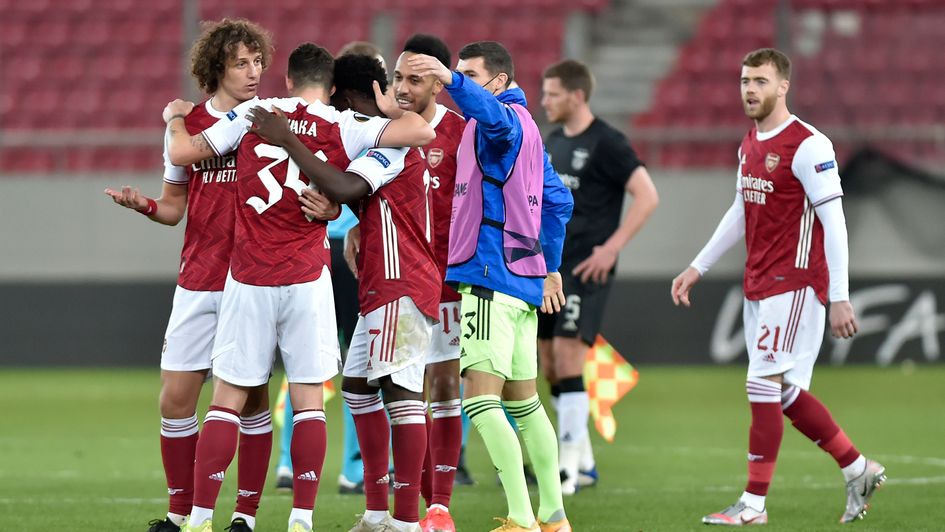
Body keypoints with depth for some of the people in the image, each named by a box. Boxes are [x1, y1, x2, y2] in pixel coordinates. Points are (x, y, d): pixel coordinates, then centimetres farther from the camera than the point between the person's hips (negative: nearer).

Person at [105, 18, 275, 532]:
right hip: (198, 284, 2)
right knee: (176, 397, 0)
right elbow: (174, 207, 13)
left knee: (251, 399, -1)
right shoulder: (188, 125, 6)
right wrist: (144, 204, -9)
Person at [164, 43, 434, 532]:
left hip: (247, 281, 1)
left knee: (227, 400, 5)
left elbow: (181, 153, 3)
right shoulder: (344, 128, -1)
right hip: (307, 281, -1)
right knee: (309, 401, 6)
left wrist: (174, 118, 24)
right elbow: (421, 131, -8)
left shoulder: (253, 114, 2)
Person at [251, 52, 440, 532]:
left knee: (400, 391, -13)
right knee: (357, 386, 14)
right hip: (381, 288, 11)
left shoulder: (391, 140, -15)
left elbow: (344, 190, -29)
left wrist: (287, 141, -27)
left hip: (400, 286, -11)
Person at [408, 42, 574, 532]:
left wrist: (452, 80, -50)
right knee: (523, 400, 17)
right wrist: (551, 266, 29)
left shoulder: (506, 120, -9)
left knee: (480, 399, -14)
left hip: (490, 277, -10)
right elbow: (558, 201, 25)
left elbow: (494, 116, -36)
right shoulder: (527, 128, 20)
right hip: (524, 279, 10)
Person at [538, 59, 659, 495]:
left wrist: (611, 248, -17)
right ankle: (584, 462, 18)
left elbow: (647, 197, -14)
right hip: (549, 264, 8)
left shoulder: (605, 143, -10)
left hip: (585, 267, -8)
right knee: (550, 365, 7)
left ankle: (568, 467, -14)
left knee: (567, 355, -16)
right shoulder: (553, 142, 14)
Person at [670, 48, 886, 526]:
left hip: (794, 285, -8)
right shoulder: (750, 144, 13)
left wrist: (840, 297, -18)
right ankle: (859, 471, 24)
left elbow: (834, 223, -15)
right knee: (787, 394, 10)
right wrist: (698, 267, 25)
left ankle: (754, 504, -6)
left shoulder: (807, 146, -13)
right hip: (758, 285, 8)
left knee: (764, 385, -10)